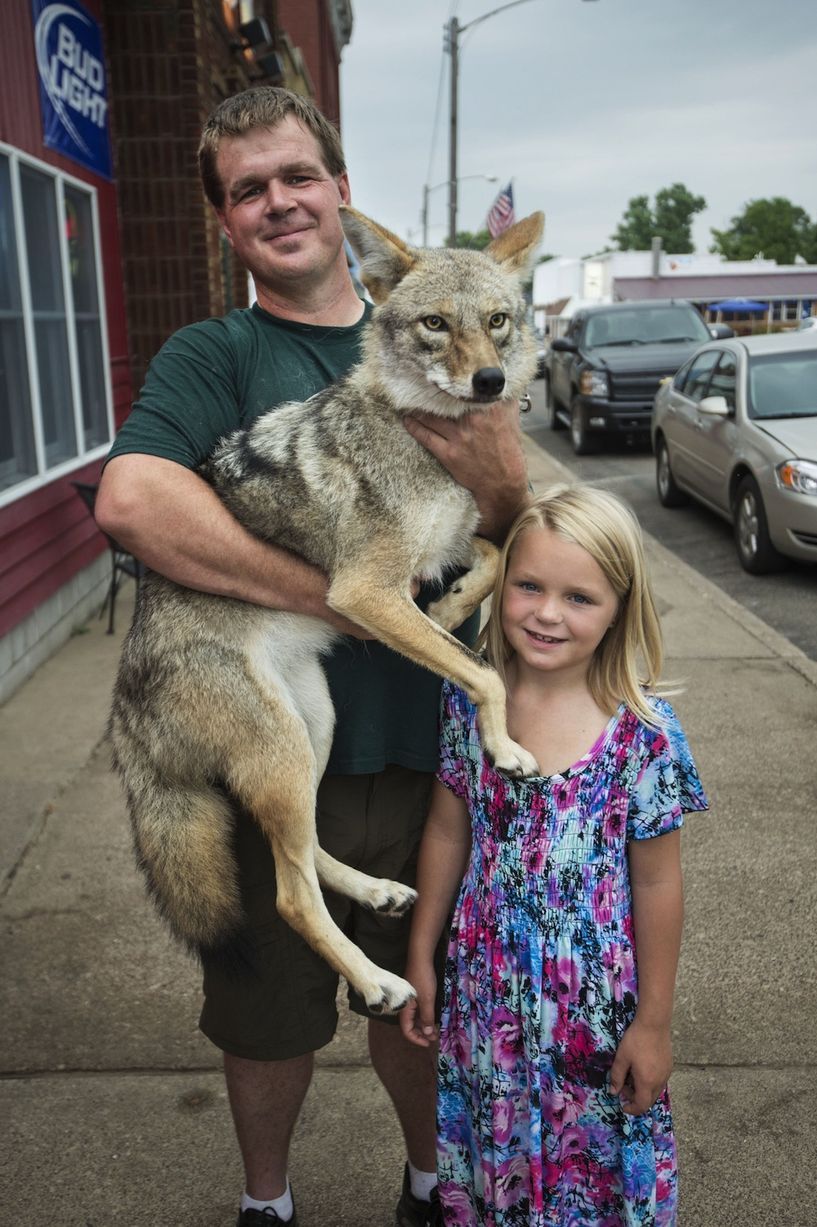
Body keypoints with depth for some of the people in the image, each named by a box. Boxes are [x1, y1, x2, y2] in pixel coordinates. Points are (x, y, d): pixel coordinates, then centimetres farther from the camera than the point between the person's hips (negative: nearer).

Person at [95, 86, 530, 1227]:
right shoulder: (214, 355, -5)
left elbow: (511, 548, 5)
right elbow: (132, 498, -25)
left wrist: (498, 478, -19)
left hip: (420, 747, 3)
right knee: (271, 1017, 18)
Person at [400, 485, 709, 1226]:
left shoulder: (643, 731, -18)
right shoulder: (470, 699, -10)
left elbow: (656, 885, -10)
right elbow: (448, 834, 1)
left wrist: (653, 1023, -3)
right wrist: (421, 957, 7)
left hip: (595, 999, -2)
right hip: (486, 986, 3)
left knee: (590, 1153, 17)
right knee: (491, 1139, 22)